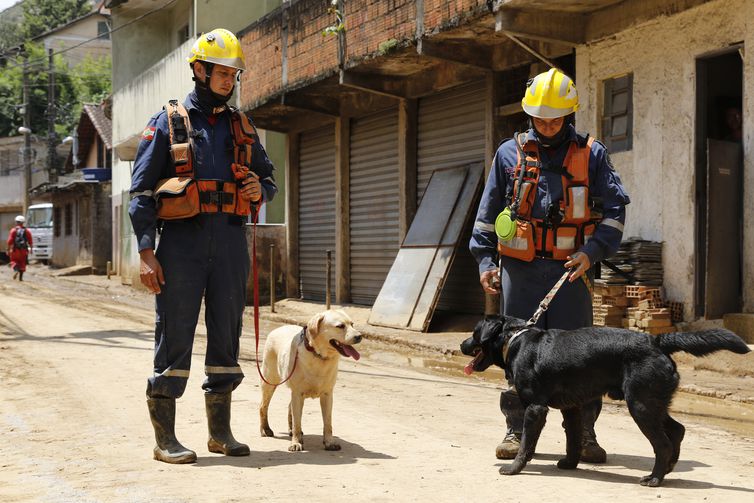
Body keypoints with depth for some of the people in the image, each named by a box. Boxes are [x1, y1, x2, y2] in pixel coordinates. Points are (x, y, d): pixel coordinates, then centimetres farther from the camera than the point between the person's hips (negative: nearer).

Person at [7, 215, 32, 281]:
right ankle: (21, 277, 9)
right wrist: (30, 249, 14)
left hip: (15, 250, -1)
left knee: (14, 261, 14)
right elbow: (30, 242, 0)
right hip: (24, 250, 1)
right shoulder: (27, 231, -1)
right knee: (22, 263, 11)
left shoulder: (13, 230, -5)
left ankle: (16, 270, -16)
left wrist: (8, 250, 0)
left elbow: (10, 241, -8)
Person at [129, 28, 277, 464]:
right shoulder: (168, 123, 2)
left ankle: (221, 431, 17)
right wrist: (146, 253, -11)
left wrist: (260, 189, -1)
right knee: (175, 336, -3)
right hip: (183, 239, -4)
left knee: (227, 335, 7)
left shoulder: (242, 127, 16)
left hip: (231, 240, 5)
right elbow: (142, 191, -2)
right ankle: (165, 437, 5)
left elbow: (268, 177, 25)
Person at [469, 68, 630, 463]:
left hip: (571, 270, -1)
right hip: (520, 269, 1)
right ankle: (517, 429, 14)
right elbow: (488, 212, 13)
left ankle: (584, 434, 9)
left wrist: (592, 251, -9)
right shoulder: (509, 154, 9)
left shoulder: (591, 155, 6)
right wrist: (485, 260, 5)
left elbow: (614, 209, 5)